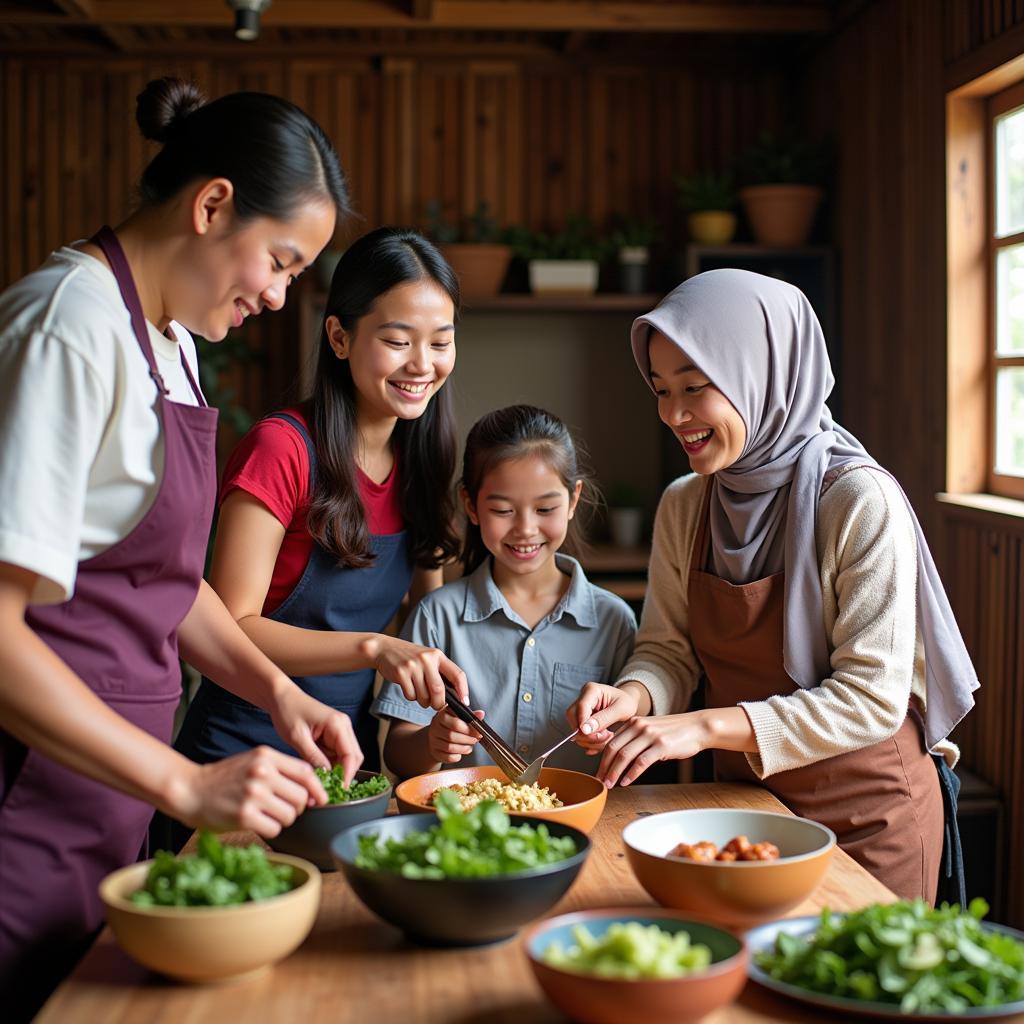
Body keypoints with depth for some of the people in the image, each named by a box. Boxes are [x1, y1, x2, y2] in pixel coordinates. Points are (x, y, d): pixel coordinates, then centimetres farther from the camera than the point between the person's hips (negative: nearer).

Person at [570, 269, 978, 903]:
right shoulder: (683, 508, -2)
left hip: (867, 814, -5)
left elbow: (873, 699, -23)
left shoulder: (861, 502, -21)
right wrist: (635, 696, -21)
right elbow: (669, 650, 2)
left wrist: (711, 726, -31)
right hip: (746, 799, 5)